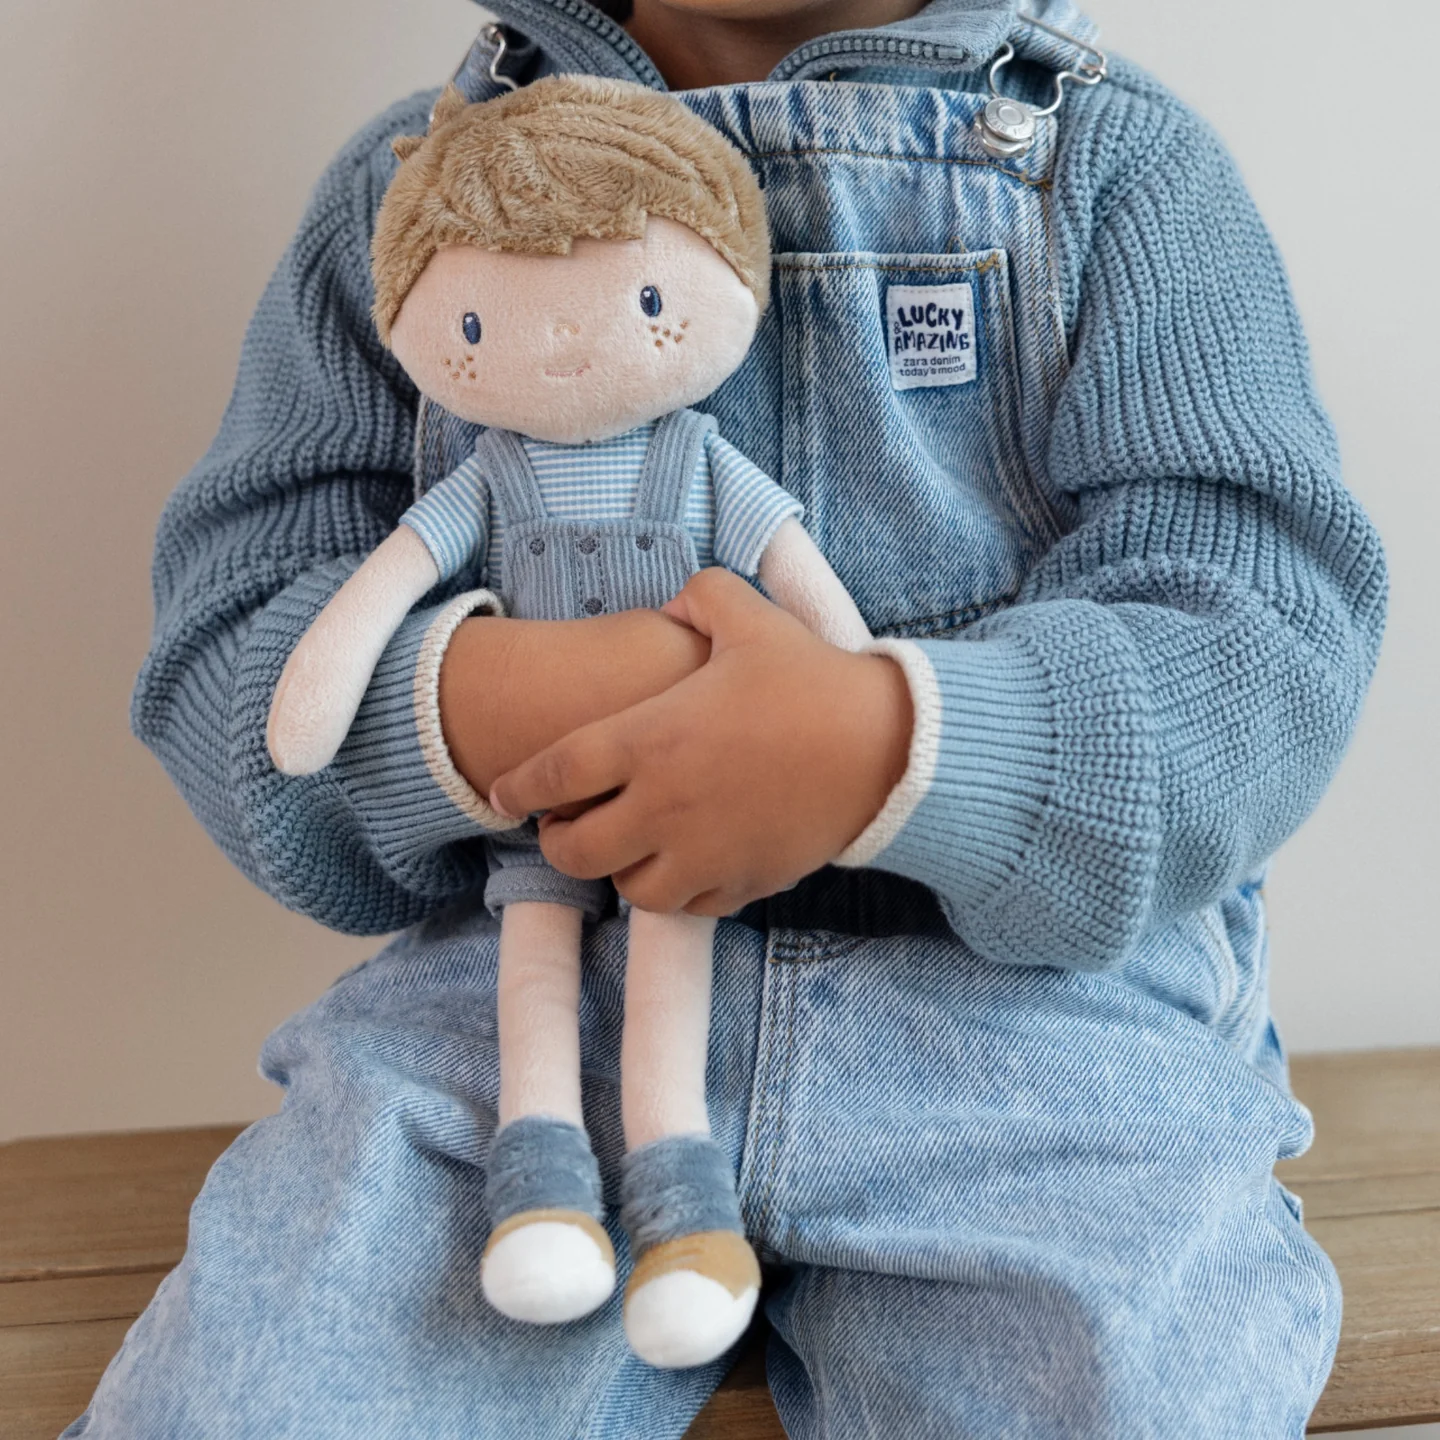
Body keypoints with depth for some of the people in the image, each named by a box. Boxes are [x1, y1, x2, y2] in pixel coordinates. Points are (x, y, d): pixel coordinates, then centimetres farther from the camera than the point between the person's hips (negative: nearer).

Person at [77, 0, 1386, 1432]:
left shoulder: (1123, 162, 8)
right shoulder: (408, 177, 13)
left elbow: (1274, 627, -4)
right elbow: (223, 642, 6)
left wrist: (891, 749, -23)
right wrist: (469, 707, -18)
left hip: (1028, 967, 0)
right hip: (521, 967, 2)